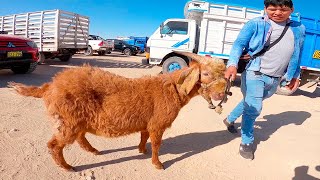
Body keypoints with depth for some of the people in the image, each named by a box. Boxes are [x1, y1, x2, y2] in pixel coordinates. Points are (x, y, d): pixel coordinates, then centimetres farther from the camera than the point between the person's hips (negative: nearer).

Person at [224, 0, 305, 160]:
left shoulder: (298, 29, 8)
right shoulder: (255, 24, -7)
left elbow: (296, 55, 18)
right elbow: (239, 44, -16)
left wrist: (294, 75, 22)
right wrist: (232, 64, -33)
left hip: (274, 79, 6)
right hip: (255, 74, -5)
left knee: (249, 102, 20)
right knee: (253, 108, -10)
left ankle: (229, 119, 45)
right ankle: (246, 142, 11)